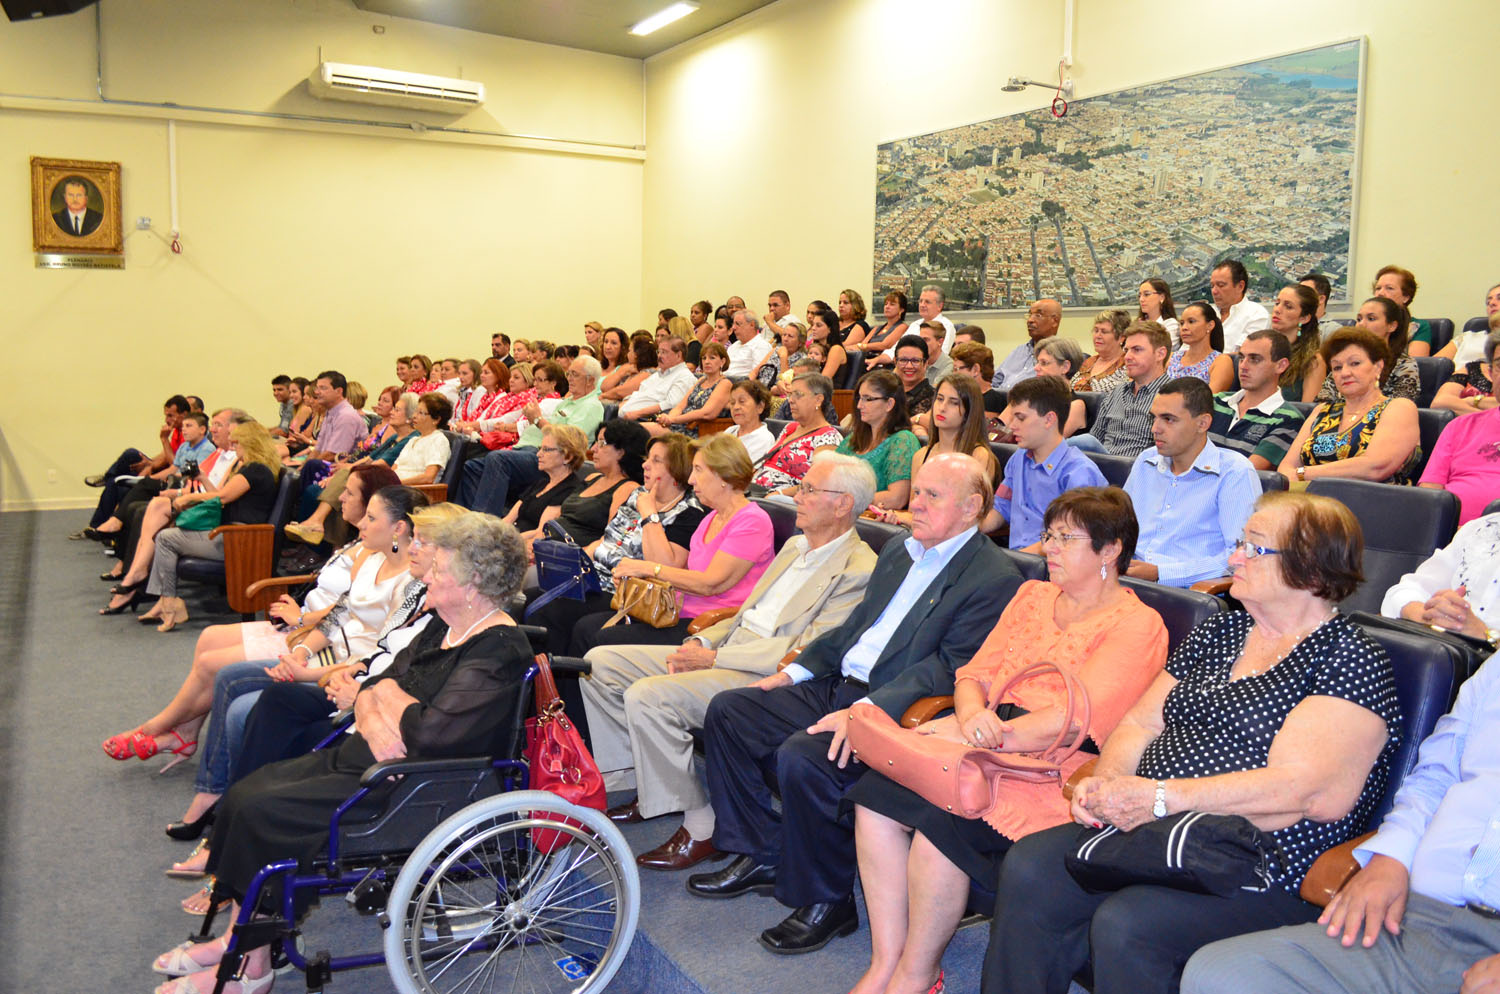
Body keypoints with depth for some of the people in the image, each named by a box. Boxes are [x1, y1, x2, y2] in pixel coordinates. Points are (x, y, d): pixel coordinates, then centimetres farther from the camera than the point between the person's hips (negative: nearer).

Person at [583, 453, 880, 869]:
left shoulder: (859, 570, -12)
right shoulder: (795, 545, 18)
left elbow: (805, 651, -19)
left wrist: (713, 657, -17)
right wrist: (702, 641, 2)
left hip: (768, 676, -9)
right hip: (726, 652, 10)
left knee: (648, 696, -28)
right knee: (600, 663, 3)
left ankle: (701, 828, -12)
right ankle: (639, 786, 13)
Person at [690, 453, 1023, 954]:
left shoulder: (995, 580, -11)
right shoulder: (898, 552, 17)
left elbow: (948, 668, -20)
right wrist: (793, 671, 11)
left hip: (895, 710, -9)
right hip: (838, 686, 9)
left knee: (802, 758, -30)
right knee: (727, 711, 2)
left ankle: (827, 901, -7)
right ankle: (761, 855, 13)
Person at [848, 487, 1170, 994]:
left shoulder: (1136, 625, -3)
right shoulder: (1032, 595, 19)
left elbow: (1080, 719, -15)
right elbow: (977, 672, 14)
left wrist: (981, 736, -20)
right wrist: (971, 714, -11)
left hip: (1057, 764, -7)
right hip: (993, 736, 7)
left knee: (943, 816, -30)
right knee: (876, 789, -17)